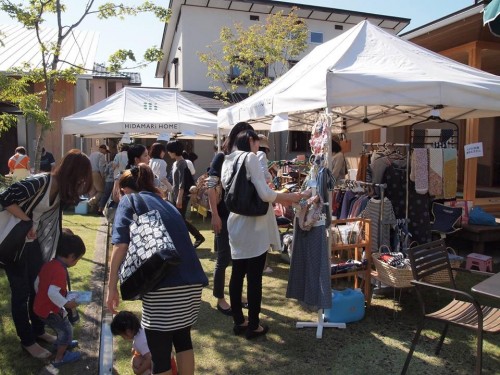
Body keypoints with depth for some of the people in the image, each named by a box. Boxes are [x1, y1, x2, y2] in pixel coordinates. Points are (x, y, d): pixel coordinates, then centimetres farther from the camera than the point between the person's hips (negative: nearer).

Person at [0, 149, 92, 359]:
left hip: (32, 241, 8)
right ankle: (27, 341, 21)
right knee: (21, 292, 5)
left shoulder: (61, 189, 0)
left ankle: (38, 331, 35)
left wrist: (59, 232, -3)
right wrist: (28, 221, -24)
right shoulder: (39, 182, -27)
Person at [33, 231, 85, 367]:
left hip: (39, 306, 9)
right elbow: (52, 292, -36)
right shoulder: (60, 271, -28)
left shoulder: (49, 264, 0)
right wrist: (67, 303, -25)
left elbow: (37, 283, 11)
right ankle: (59, 358, 21)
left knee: (62, 325, 29)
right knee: (67, 330, 8)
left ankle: (61, 343, 49)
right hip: (49, 310, -9)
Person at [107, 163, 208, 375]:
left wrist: (112, 288, 2)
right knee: (182, 339, 28)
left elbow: (120, 247, -4)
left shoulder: (129, 202, 11)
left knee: (159, 353, 11)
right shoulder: (166, 204, 27)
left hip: (163, 286, -6)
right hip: (192, 281, 6)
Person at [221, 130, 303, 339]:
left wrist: (279, 198, 19)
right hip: (253, 226, -8)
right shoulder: (250, 158, -11)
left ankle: (238, 322, 24)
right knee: (254, 277, 2)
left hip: (236, 224, 8)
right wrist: (289, 196, -5)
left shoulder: (228, 161, 14)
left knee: (237, 275, 13)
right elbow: (264, 194, -19)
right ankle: (253, 326, 13)